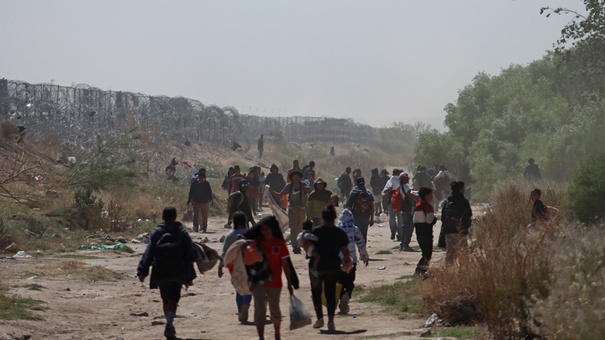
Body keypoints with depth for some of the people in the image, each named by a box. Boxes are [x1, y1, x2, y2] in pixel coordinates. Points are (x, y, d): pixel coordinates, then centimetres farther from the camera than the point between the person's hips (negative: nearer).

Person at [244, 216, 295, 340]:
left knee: (275, 310, 15)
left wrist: (289, 283, -2)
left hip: (274, 282, 0)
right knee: (259, 309, -8)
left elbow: (285, 264, -4)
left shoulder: (279, 243, -7)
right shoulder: (256, 242, -3)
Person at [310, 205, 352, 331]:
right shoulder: (340, 233, -3)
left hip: (317, 266, -2)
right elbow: (346, 253, 0)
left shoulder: (316, 231, -9)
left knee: (316, 291, 15)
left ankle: (320, 317, 4)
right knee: (330, 293, 10)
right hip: (333, 267, 2)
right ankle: (331, 320, -1)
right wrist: (347, 262, 19)